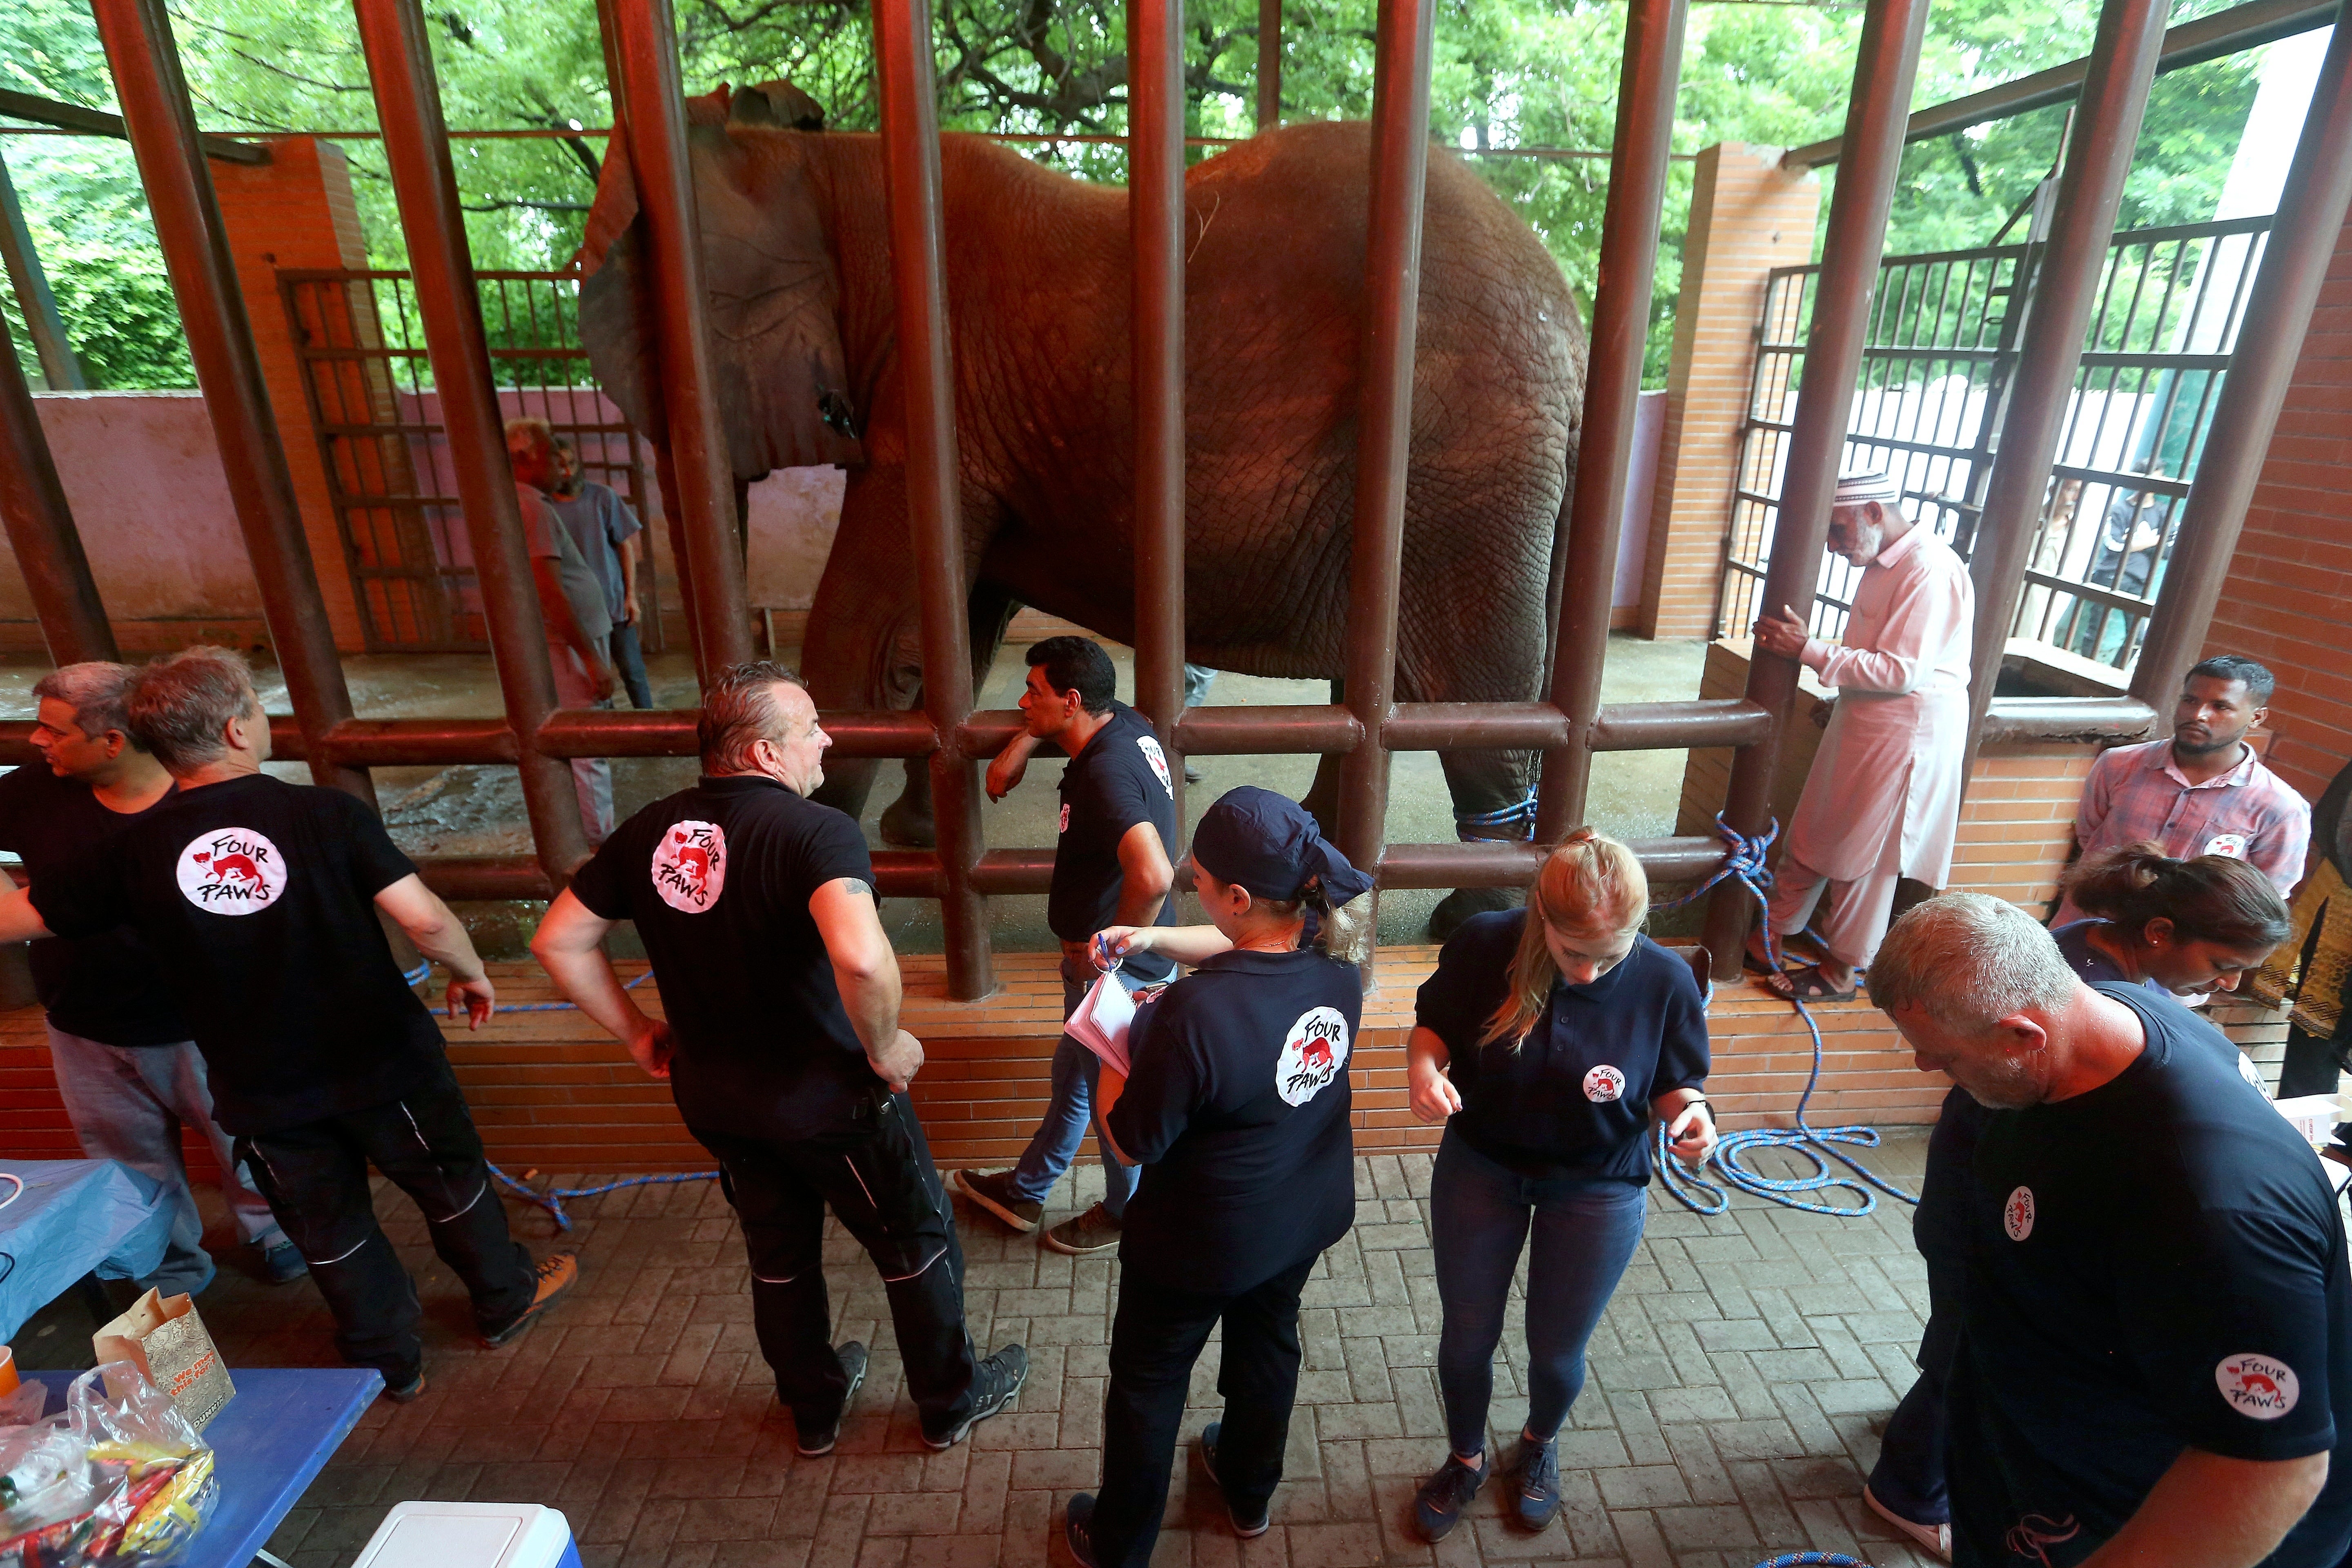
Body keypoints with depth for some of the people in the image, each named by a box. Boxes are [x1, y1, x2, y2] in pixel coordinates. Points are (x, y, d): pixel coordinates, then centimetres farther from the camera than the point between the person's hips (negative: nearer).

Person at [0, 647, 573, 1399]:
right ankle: (507, 1299, 41)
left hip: (261, 1094, 3)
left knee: (330, 1230, 21)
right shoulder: (324, 814, -20)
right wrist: (470, 971, -6)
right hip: (382, 1061, -2)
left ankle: (389, 1363, 39)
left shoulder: (133, 853, -11)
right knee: (450, 1182, 21)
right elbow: (425, 919, -24)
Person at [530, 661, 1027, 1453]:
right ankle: (952, 1400, 39)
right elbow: (861, 958, -44)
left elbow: (558, 941, 2)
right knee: (917, 1245, 18)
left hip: (713, 1098, 6)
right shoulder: (816, 830, -27)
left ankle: (814, 1408, 49)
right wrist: (884, 1050, -25)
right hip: (830, 1098, -6)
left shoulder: (651, 829, -5)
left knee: (778, 1255, 27)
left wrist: (639, 1033, 9)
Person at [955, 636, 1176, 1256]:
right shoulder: (1125, 723, -1)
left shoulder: (1106, 774, -30)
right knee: (1072, 1074, 26)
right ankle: (1024, 1192, 47)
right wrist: (1026, 743, 3)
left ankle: (1125, 1215, 40)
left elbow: (1153, 876, -43)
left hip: (1114, 971, -10)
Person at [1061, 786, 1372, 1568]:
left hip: (1199, 1246, -5)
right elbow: (1243, 948, 3)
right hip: (1305, 1219, 6)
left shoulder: (1194, 1015, -39)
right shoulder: (1337, 964, -18)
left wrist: (1117, 1045, -11)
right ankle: (1250, 1493, 58)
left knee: (1147, 1385, 21)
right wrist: (1153, 938, -7)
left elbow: (1130, 1142, -24)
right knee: (1269, 1343, 32)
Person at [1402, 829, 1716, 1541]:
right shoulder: (1484, 945, -24)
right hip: (1480, 1170, 0)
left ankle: (1540, 1446, 56)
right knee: (1467, 1337, 17)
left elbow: (1677, 1084, -6)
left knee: (1556, 1350, 19)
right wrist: (1423, 1067, -28)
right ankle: (1466, 1460, 51)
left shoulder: (1667, 982, -22)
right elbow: (1431, 1025, -7)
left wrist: (1690, 1112, -28)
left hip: (1596, 1194, 0)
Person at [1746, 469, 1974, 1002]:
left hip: (1903, 732, -9)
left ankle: (1841, 970, 21)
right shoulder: (1883, 563, 9)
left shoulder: (1930, 571, -20)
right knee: (1809, 838, 14)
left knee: (1862, 856, 4)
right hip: (1861, 719, 9)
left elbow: (1902, 672, -25)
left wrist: (1810, 651, -24)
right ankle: (1768, 940, 26)